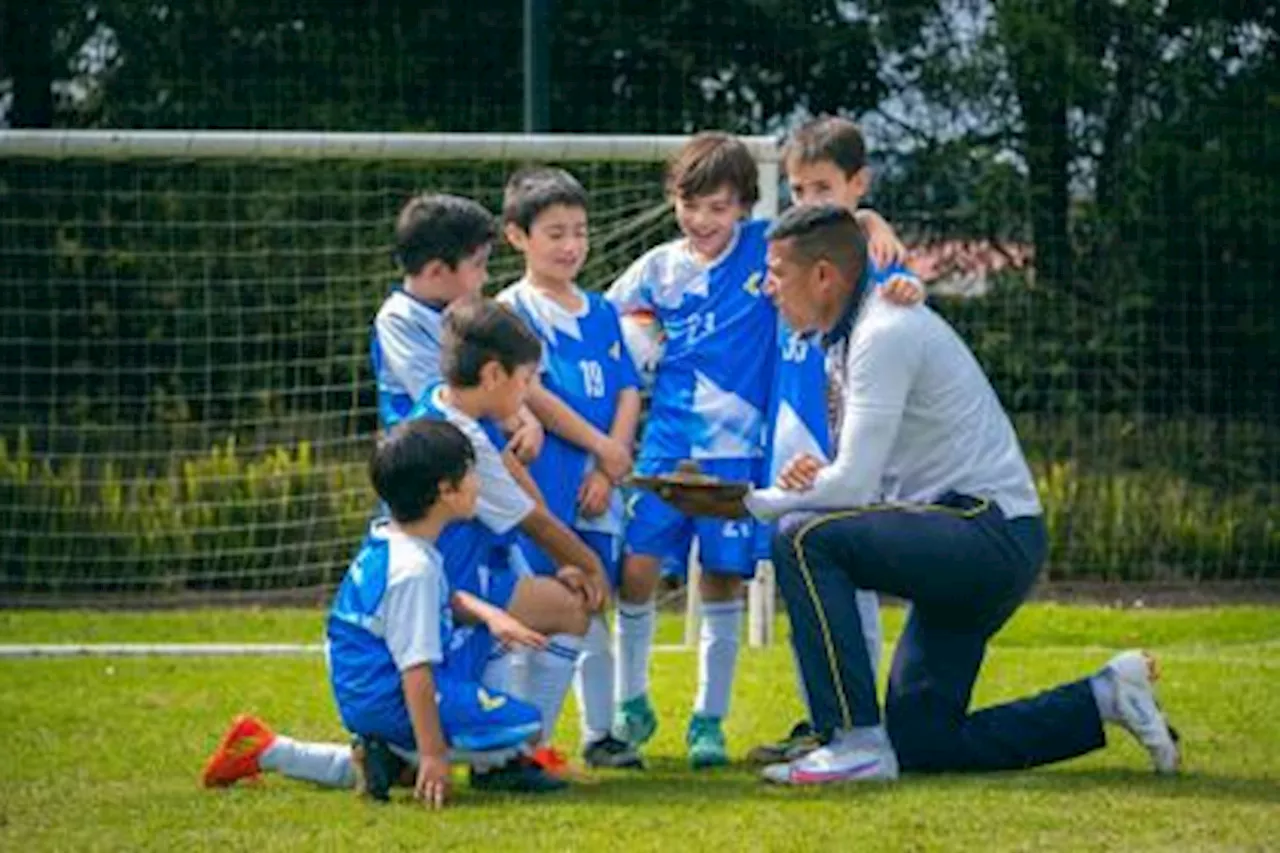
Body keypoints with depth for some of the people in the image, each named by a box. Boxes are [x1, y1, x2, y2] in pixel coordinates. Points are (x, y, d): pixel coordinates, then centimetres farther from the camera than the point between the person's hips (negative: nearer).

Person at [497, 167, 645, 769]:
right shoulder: (511, 311, -2)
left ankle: (599, 733, 14)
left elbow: (627, 392, 9)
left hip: (596, 483, 5)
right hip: (538, 477, -5)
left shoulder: (601, 312, 14)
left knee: (592, 606, 9)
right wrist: (594, 443, -17)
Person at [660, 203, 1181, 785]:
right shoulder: (849, 339, 16)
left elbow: (854, 487, -22)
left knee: (804, 537, -25)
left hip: (993, 535, -10)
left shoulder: (885, 334, -16)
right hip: (970, 547, 10)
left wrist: (745, 506, -12)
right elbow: (868, 477, 19)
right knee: (918, 744, 8)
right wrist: (812, 476, -2)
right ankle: (1105, 699, 16)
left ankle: (859, 742, -24)